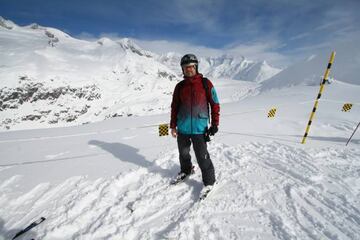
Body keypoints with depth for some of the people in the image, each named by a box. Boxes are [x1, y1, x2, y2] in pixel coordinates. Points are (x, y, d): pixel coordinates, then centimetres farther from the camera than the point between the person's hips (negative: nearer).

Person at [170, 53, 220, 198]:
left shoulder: (205, 83, -3)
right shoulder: (180, 86, 5)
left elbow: (215, 104, 0)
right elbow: (174, 107, 10)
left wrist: (215, 124, -4)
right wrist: (173, 126, 6)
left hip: (199, 128, -4)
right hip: (182, 128, 4)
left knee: (202, 156, -1)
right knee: (183, 153, 19)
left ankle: (209, 182, 21)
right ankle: (185, 171, 46)